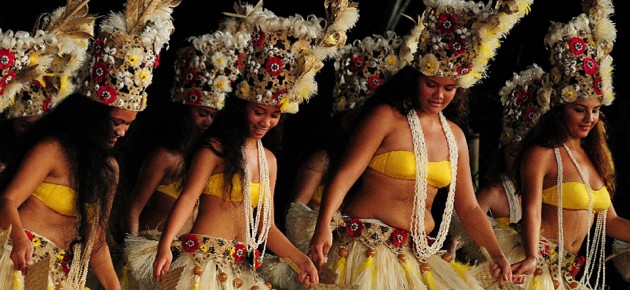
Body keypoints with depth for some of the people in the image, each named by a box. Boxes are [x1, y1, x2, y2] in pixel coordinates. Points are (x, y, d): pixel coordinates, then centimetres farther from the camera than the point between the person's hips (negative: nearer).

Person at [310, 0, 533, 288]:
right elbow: (344, 176, -13)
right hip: (369, 249, -6)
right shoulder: (386, 117, -5)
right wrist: (323, 226, -28)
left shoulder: (454, 136, 13)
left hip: (420, 253, 6)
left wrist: (497, 254, 3)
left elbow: (468, 207, 16)